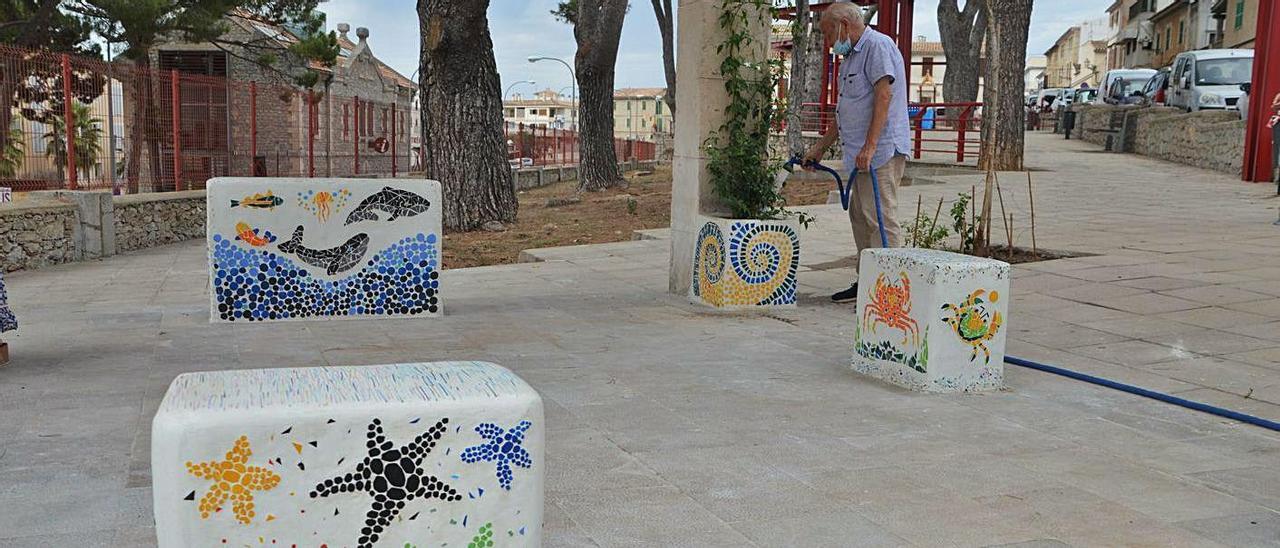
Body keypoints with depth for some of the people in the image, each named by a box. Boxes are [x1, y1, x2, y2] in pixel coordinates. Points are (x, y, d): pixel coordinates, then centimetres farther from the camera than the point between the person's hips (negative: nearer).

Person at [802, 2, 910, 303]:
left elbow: (883, 97, -19)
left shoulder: (878, 45, -7)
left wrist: (869, 147, -25)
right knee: (860, 216, 12)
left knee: (880, 218, -12)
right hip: (863, 154, 10)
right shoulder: (852, 56, 24)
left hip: (881, 151, -10)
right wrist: (820, 148, 32)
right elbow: (844, 113, 31)